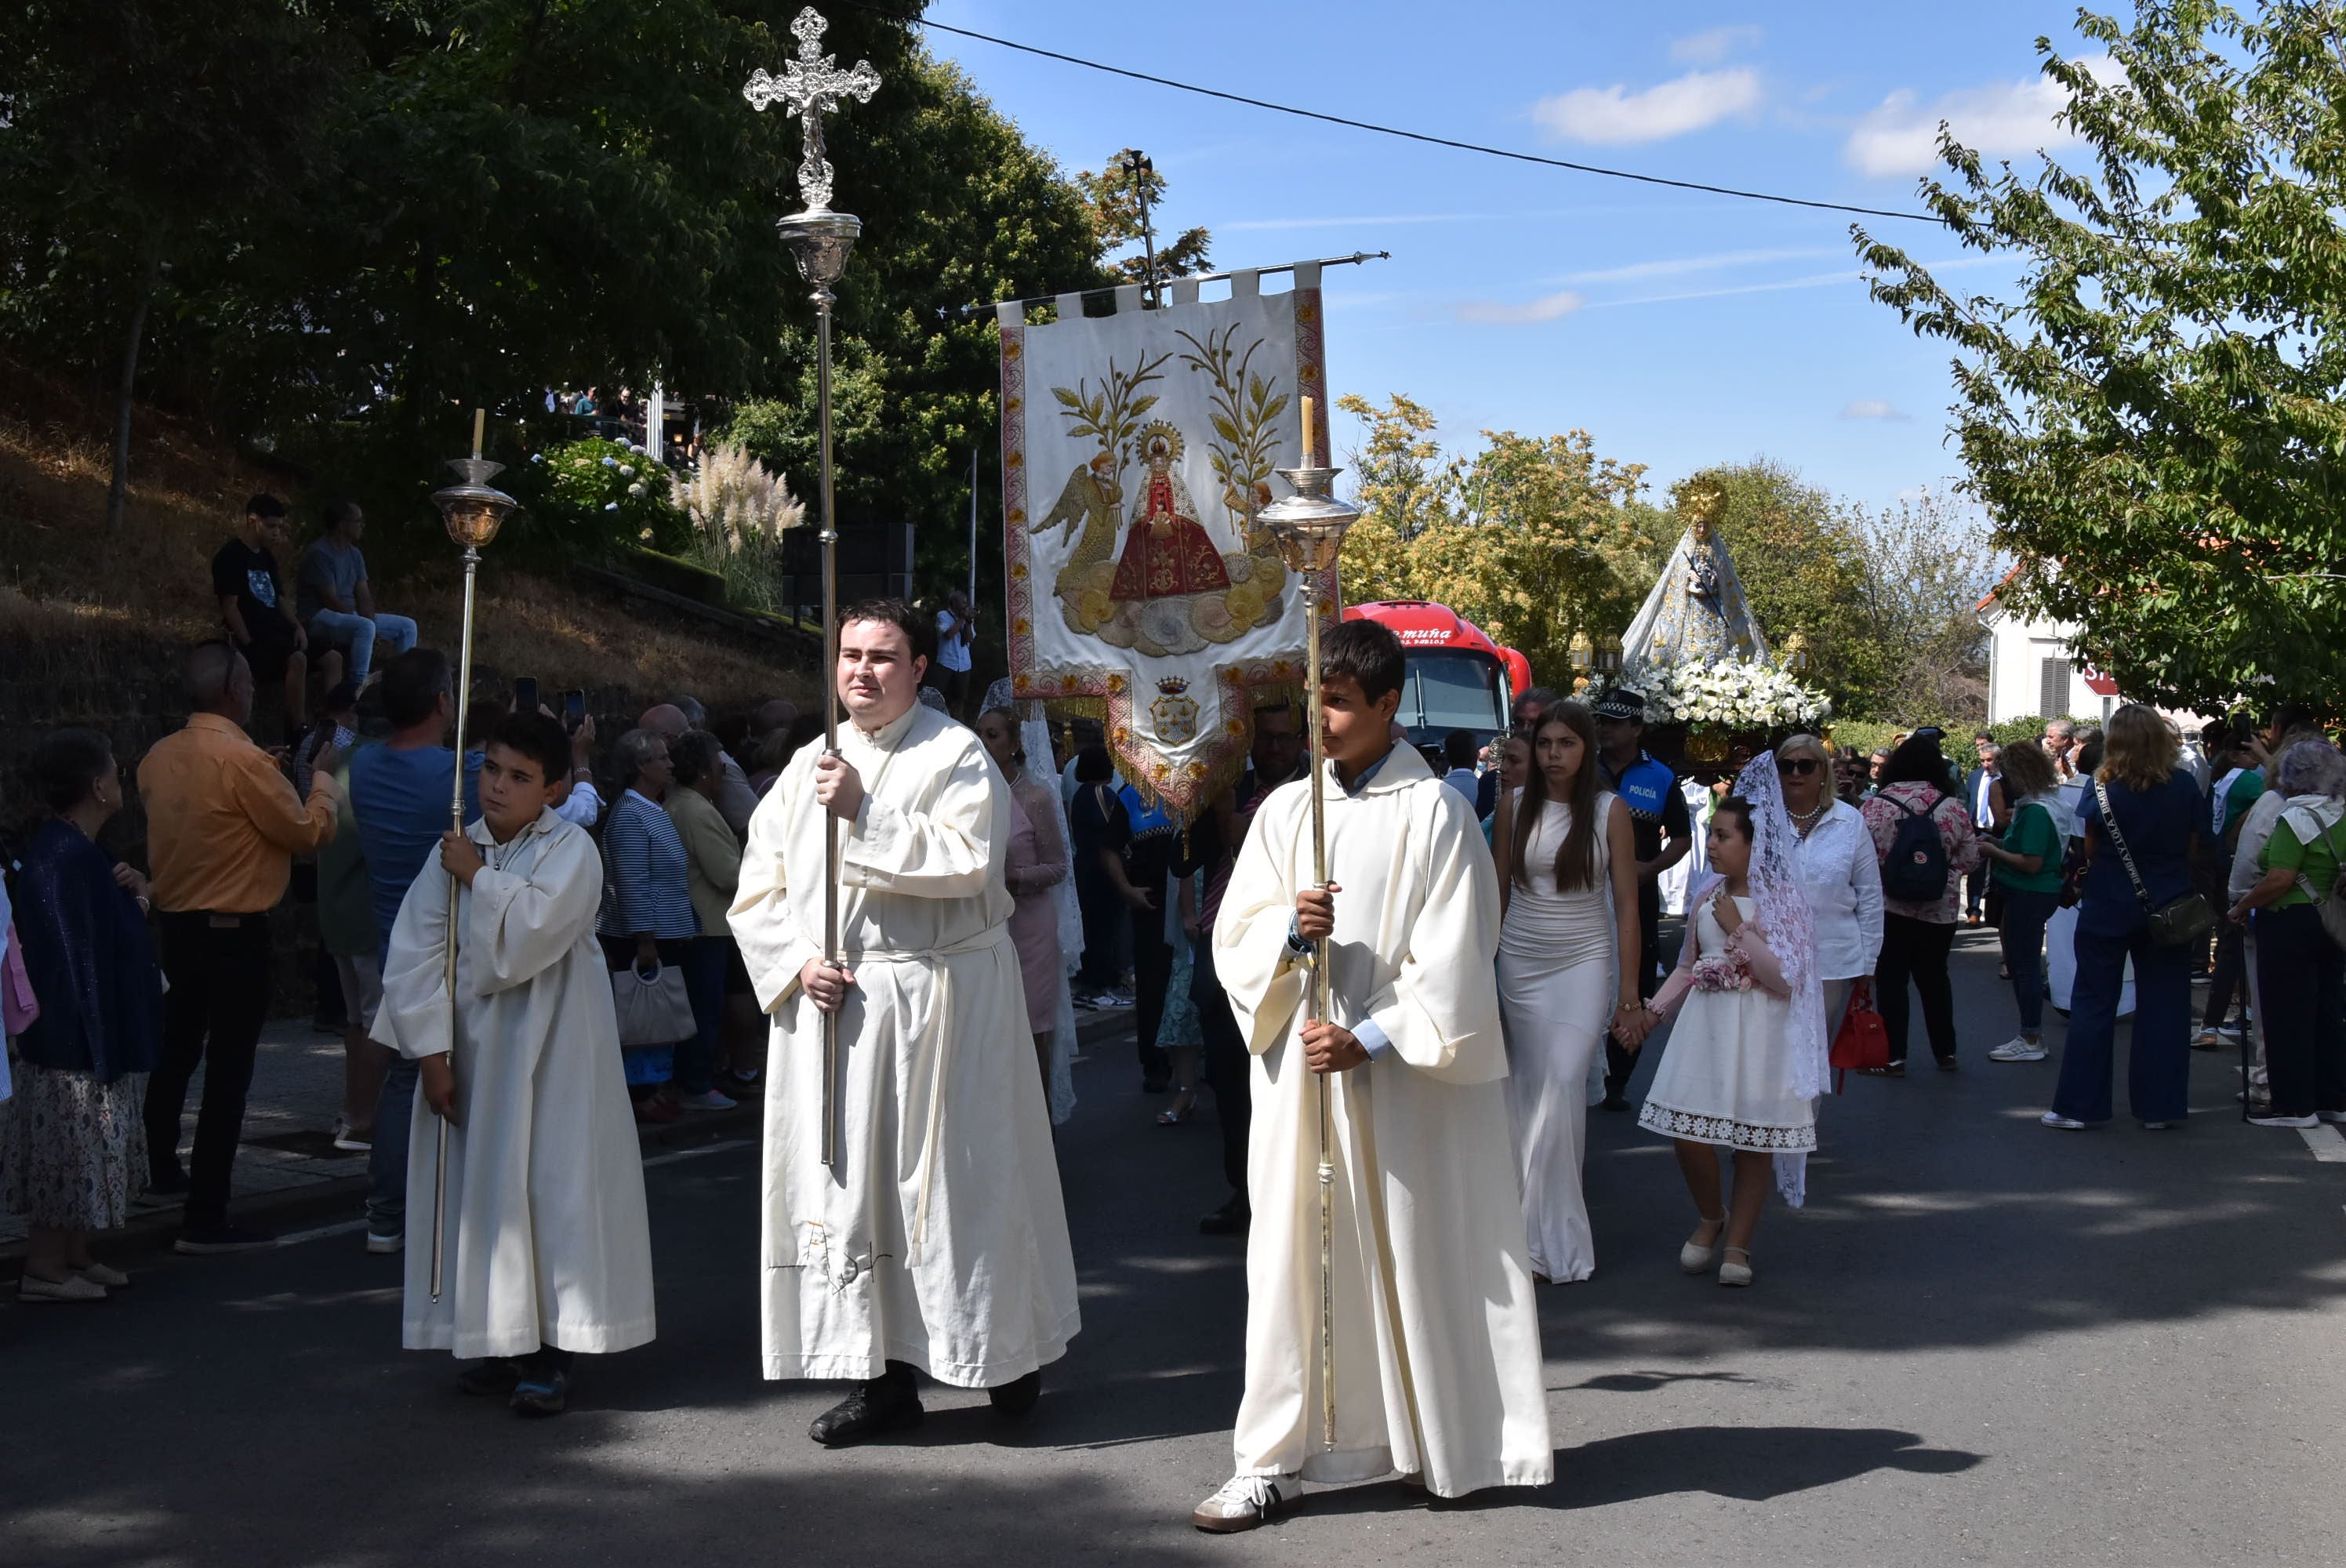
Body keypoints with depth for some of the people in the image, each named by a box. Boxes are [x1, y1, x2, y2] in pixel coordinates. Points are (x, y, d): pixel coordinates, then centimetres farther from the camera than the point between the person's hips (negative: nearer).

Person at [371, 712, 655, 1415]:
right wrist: (431, 1052, -8)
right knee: (480, 1185, 8)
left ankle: (550, 1355, 1)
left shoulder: (570, 851, -7)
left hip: (549, 1050, -5)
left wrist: (478, 877, -9)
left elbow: (528, 933, -23)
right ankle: (499, 1341, 20)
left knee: (552, 1187, -5)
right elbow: (415, 954, 0)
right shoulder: (455, 851, 6)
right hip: (471, 1048, 5)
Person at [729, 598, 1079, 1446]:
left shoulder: (955, 754, -2)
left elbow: (967, 863, -18)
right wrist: (798, 963, -5)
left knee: (954, 1176, 1)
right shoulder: (807, 768, 13)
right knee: (851, 1179, 4)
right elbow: (758, 893, 11)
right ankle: (884, 1371, 12)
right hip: (833, 1002, 5)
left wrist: (866, 813, -19)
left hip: (941, 999, -5)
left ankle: (1006, 1353, 18)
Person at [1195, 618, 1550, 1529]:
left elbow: (1452, 961, -7)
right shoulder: (1285, 809, 8)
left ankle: (1444, 1445, 23)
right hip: (1298, 1070, 3)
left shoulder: (1434, 813, -4)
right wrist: (1287, 930, -14)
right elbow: (1234, 935, 7)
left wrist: (1371, 1039, -15)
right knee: (1292, 1253, 2)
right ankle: (1273, 1462, 6)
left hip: (1401, 1076, -3)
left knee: (1413, 1251, 6)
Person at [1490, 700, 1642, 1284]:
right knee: (1530, 1094, 1)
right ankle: (1557, 1234, 11)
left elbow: (1625, 903, -1)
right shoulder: (1514, 805, 5)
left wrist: (1629, 985, -4)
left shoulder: (1610, 811, -1)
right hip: (1520, 962, 2)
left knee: (1561, 1092, -12)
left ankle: (1548, 1240, -4)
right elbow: (1499, 892, 10)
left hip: (1584, 962, -2)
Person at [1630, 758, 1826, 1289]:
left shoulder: (1781, 899, -7)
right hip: (1705, 1024, 5)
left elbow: (1784, 977, -14)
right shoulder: (1707, 895, 10)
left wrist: (1737, 929, -16)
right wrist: (1655, 1010, 6)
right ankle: (1711, 1218, 23)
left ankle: (1737, 1243, 17)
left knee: (1754, 1141, 2)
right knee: (1687, 1131, -3)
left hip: (1759, 1033, -5)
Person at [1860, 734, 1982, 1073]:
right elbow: (1970, 860, 0)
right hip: (1939, 910, 3)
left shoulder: (1876, 805, -12)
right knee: (1934, 977, 17)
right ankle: (1945, 1052, 24)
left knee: (1891, 980, 6)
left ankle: (1894, 1056, 5)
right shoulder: (1953, 808, -5)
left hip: (1890, 908, -3)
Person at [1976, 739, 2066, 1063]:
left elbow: (2031, 863, -23)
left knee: (2025, 965, -5)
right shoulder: (2032, 805, 12)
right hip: (2028, 894, 11)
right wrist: (1998, 843, 8)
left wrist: (1994, 851, -14)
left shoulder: (2036, 811, -20)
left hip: (2031, 896, -11)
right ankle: (2033, 1034, 23)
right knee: (2020, 963, 16)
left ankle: (2031, 1040, 1)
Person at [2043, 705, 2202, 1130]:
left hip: (2108, 907, -2)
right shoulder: (2184, 786, -6)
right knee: (2163, 1006, 10)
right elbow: (2193, 846, 3)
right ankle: (2161, 1106, 14)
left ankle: (2078, 1105, 7)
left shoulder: (2103, 789, -13)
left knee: (2093, 1004, 6)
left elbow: (2090, 850, -5)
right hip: (2167, 908, 2)